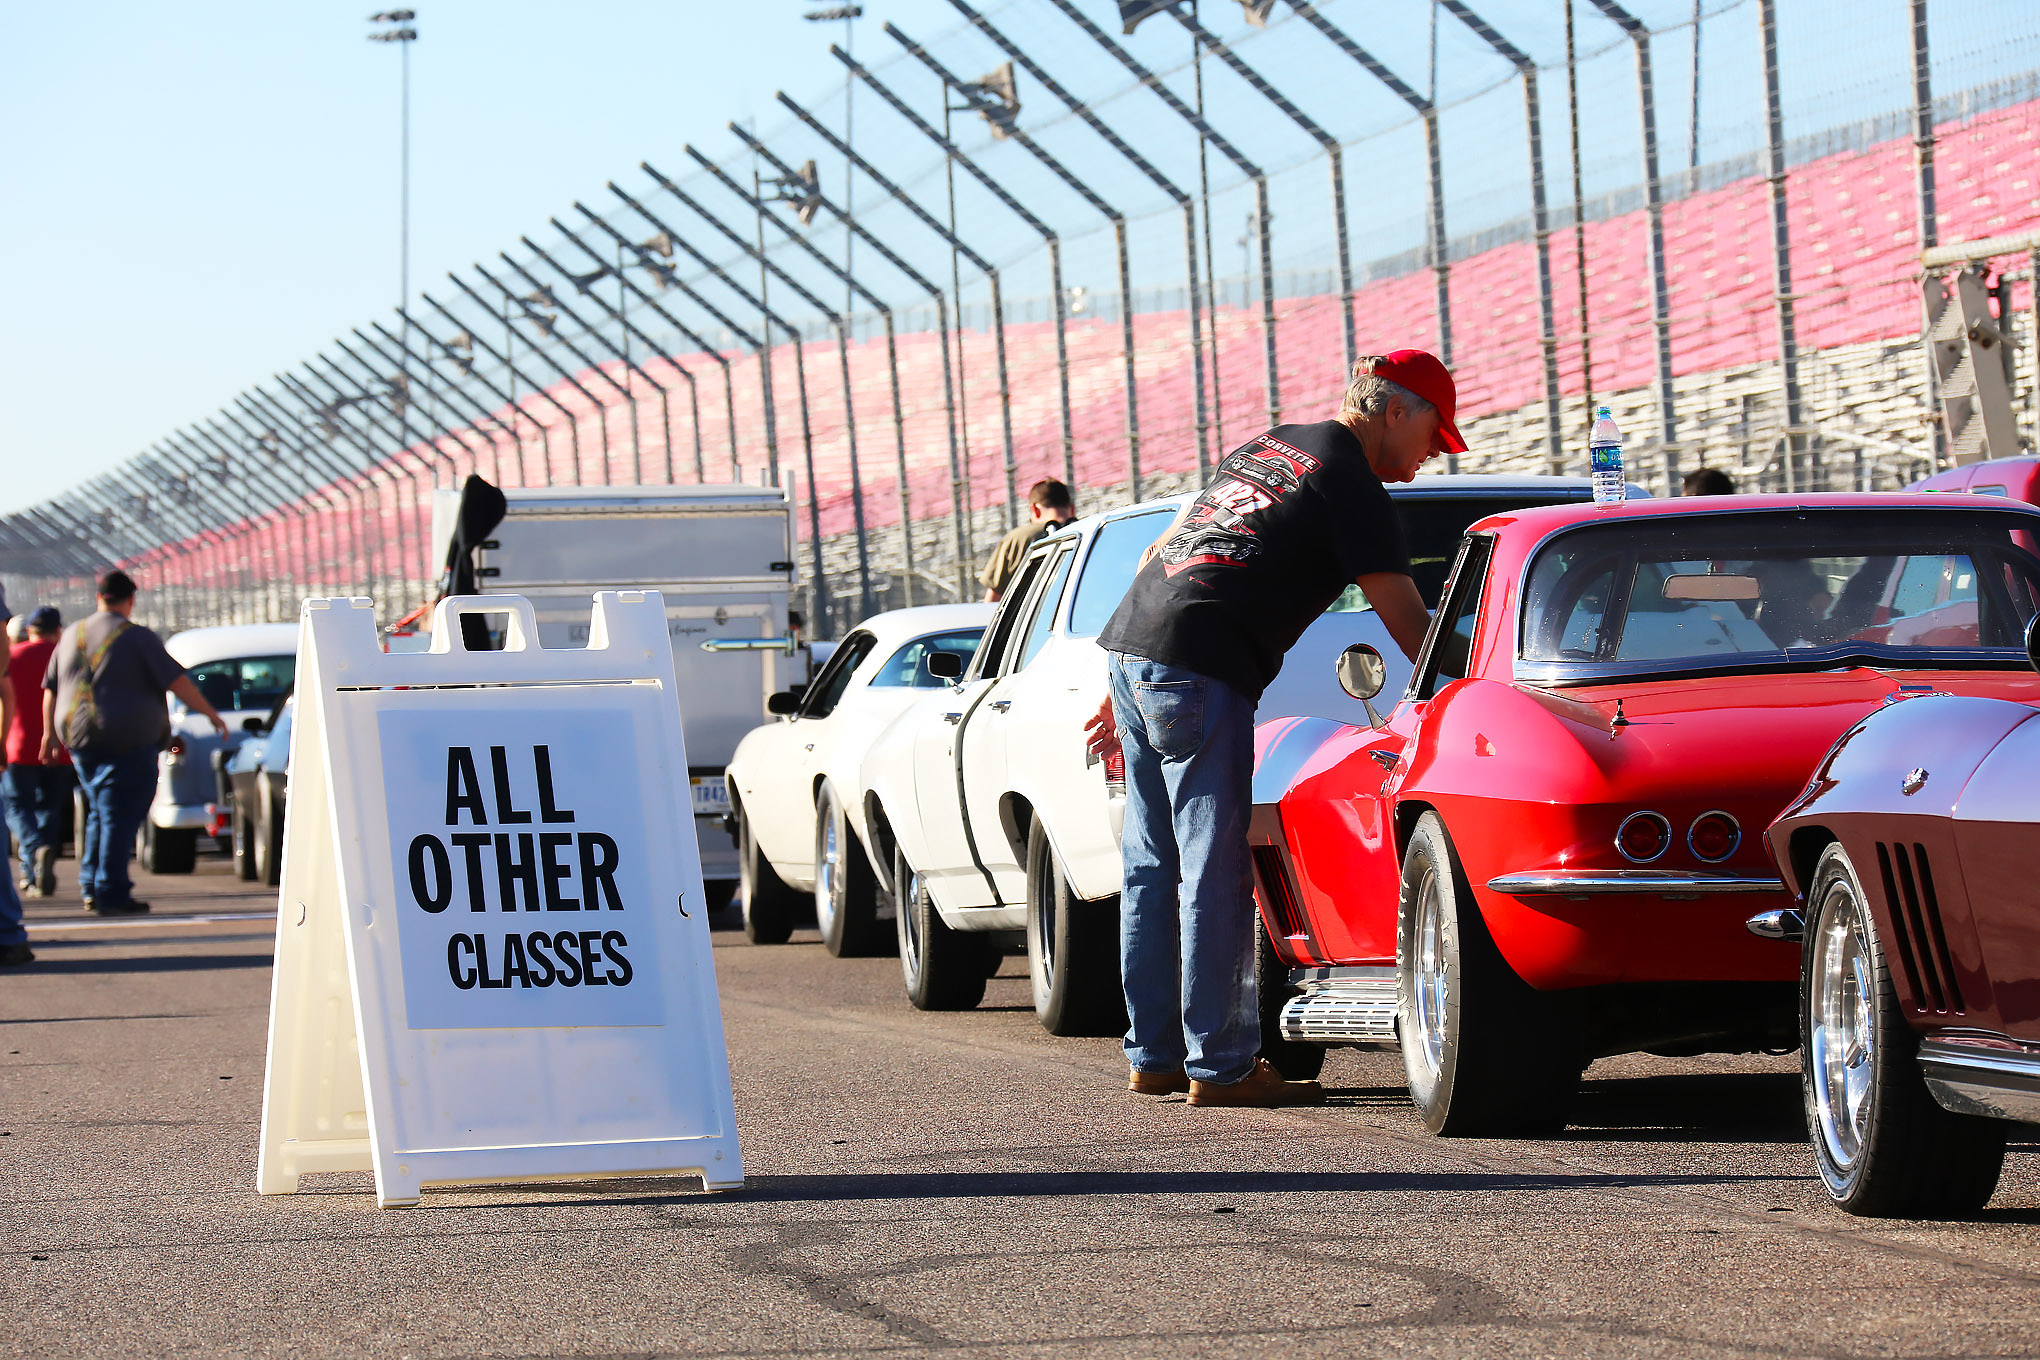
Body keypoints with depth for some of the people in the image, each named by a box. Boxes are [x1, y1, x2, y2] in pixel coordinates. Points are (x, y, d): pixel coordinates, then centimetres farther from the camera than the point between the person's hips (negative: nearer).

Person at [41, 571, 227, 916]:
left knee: (102, 814, 19)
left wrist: (50, 732, 27)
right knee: (120, 816, -4)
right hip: (128, 742, -6)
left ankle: (91, 885, 15)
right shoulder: (136, 637, -7)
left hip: (80, 739, 6)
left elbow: (50, 689, 17)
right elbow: (177, 681, -10)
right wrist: (211, 715, -2)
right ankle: (111, 894, -6)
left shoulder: (72, 636, 11)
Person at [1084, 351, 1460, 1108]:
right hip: (1198, 672, -9)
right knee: (1214, 875, -4)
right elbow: (1408, 624, -5)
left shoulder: (1265, 448, 23)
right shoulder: (1350, 484, -2)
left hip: (1129, 647, 9)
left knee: (1153, 867, 13)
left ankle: (1153, 1057, 17)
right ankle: (1220, 1066, -3)